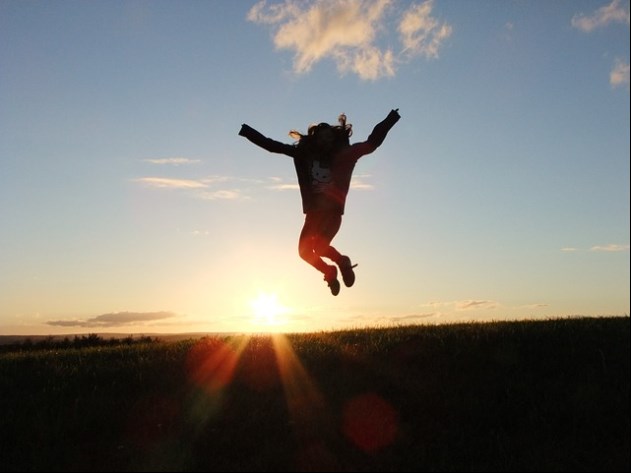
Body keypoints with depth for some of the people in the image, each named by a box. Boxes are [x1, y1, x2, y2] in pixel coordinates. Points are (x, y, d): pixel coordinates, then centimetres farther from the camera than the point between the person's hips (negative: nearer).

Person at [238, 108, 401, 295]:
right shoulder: (304, 154, 5)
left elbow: (372, 143, 4)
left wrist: (389, 120, 1)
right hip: (313, 213, 4)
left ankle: (342, 261, 10)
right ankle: (330, 272, 27)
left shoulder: (344, 154, 1)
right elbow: (272, 145, 7)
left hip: (333, 213, -4)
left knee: (319, 247, -21)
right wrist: (247, 131, 6)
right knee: (305, 250, -1)